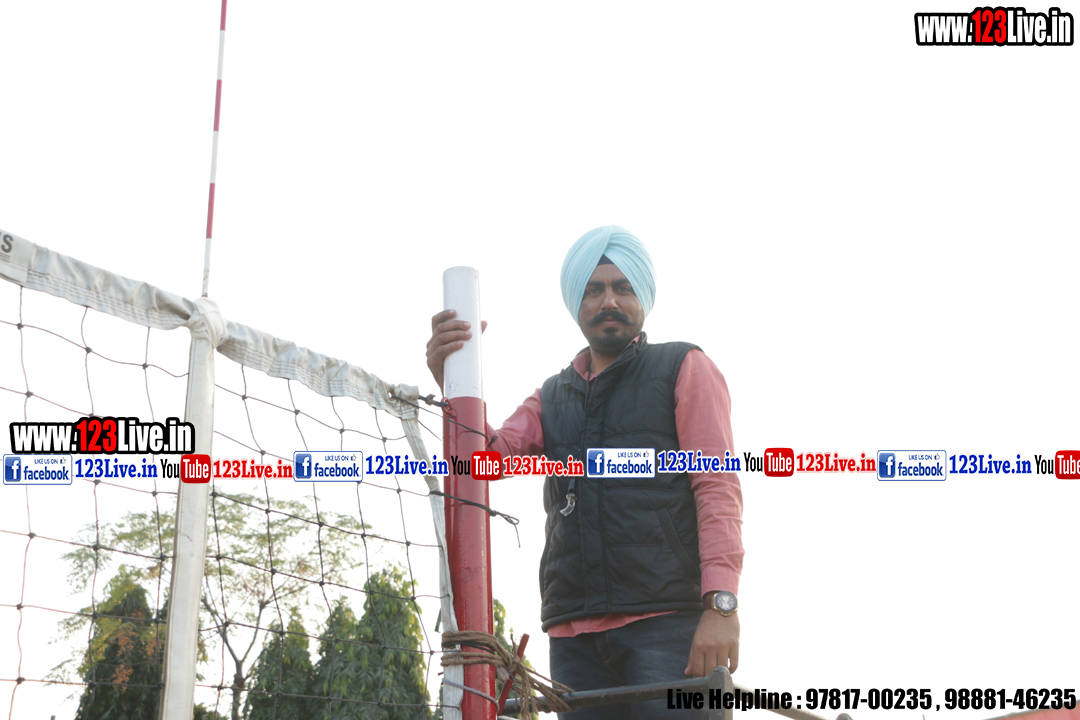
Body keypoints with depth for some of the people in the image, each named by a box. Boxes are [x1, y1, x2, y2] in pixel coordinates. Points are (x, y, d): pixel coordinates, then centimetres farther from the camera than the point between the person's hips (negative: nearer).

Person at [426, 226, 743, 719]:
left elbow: (717, 486, -2)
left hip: (667, 622, -4)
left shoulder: (684, 368, 8)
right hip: (573, 632, 4)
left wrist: (721, 604, -14)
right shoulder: (551, 397, 21)